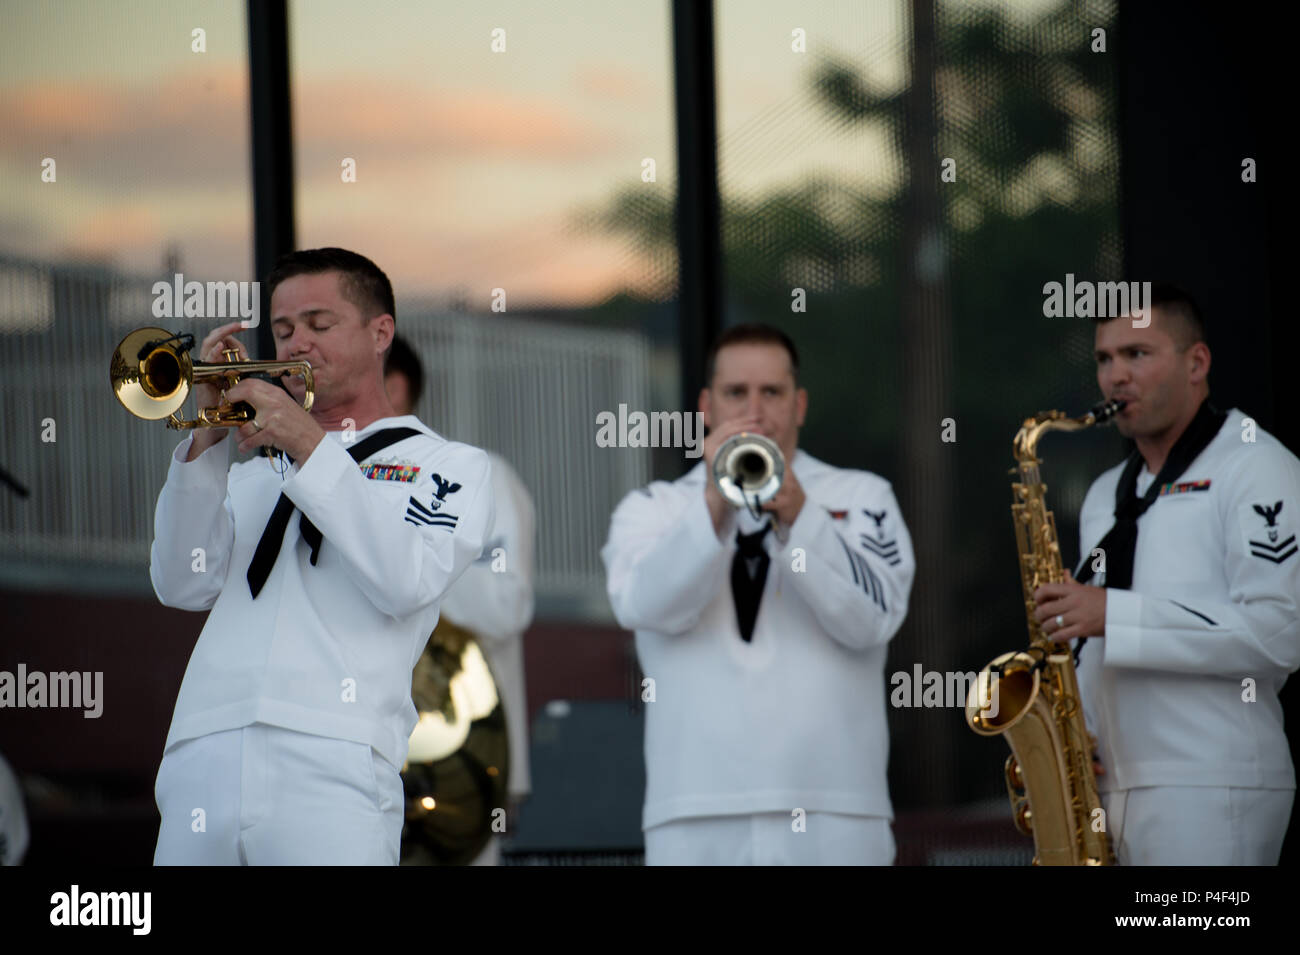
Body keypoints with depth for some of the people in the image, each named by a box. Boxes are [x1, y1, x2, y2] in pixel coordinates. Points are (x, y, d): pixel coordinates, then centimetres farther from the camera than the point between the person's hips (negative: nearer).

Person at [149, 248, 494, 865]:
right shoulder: (253, 474, 26)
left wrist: (310, 445, -4)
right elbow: (184, 587, 11)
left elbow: (408, 581, -3)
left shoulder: (449, 465, 16)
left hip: (329, 765, -3)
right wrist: (209, 440, 3)